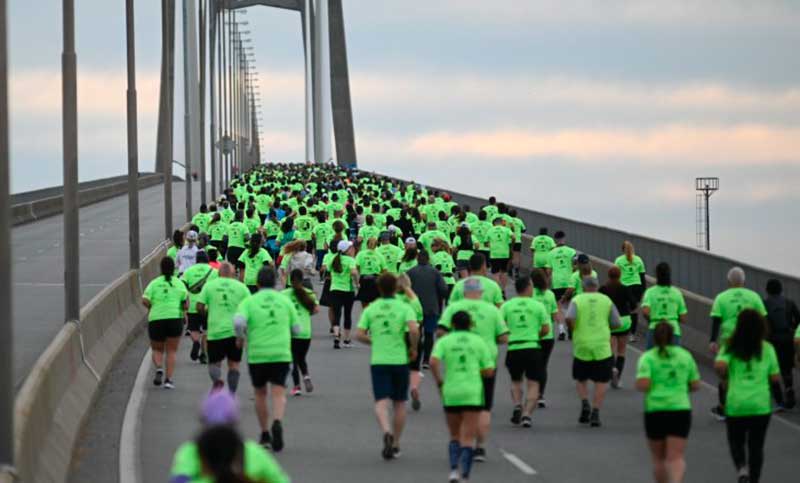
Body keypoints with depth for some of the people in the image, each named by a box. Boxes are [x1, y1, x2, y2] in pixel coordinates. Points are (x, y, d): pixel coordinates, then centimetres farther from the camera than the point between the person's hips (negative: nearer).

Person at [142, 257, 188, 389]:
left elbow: (145, 301, -7)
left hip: (156, 320, 0)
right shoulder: (180, 284, 4)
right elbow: (185, 305, -1)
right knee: (171, 351, 8)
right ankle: (169, 379, -3)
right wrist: (188, 297, 20)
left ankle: (159, 368, -12)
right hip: (175, 319, 0)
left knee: (157, 350, 16)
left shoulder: (154, 283, 4)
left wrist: (151, 307, 12)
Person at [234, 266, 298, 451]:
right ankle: (277, 422, -34)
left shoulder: (249, 301, 0)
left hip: (257, 354, 0)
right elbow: (296, 327, 9)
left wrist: (240, 338, 2)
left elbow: (238, 321, -17)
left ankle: (265, 434, 23)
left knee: (260, 394, 18)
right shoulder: (285, 300, 7)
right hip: (281, 354, 0)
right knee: (278, 394, -5)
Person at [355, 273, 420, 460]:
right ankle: (395, 445, 19)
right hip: (400, 359, 0)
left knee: (381, 402, -6)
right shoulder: (404, 308, -3)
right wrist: (413, 348, -2)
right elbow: (413, 330, -18)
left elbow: (359, 334, -1)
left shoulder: (370, 309, 3)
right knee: (399, 403, 13)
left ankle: (387, 432, -34)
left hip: (378, 360, 0)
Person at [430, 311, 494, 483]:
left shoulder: (444, 341, 5)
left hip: (450, 393, 1)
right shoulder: (479, 342, 6)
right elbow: (489, 372, 3)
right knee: (467, 440, -2)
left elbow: (433, 362, -13)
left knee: (455, 437, 18)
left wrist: (439, 382, 2)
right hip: (473, 394, -1)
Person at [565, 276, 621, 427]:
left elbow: (569, 318, -16)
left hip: (581, 346, 0)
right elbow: (616, 324, 5)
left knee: (580, 379, 19)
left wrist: (574, 331, 2)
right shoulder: (606, 300, 4)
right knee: (601, 382, 5)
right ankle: (595, 412, -7)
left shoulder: (577, 300, 0)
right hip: (602, 348, 0)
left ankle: (585, 403, -3)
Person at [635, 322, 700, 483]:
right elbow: (696, 385, 10)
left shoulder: (648, 357, -1)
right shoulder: (685, 355, 8)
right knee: (676, 458, -6)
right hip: (681, 410, 1)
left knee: (658, 459, 15)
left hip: (655, 411, -1)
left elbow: (642, 385, -14)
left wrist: (639, 385, 8)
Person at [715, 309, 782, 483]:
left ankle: (742, 468, -13)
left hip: (735, 405, 0)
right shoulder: (767, 349, 1)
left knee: (736, 442, 14)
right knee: (756, 446, 11)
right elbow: (775, 378, 1)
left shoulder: (730, 347, -1)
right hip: (761, 405, 0)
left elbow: (719, 366, -18)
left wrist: (725, 378, 3)